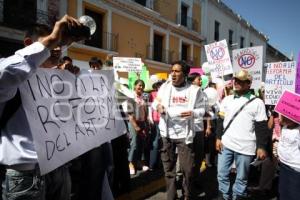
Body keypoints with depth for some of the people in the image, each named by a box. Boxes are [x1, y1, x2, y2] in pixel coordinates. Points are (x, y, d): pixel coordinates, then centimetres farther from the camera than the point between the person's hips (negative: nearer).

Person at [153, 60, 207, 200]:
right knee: (168, 167, 12)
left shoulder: (194, 90, -3)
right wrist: (158, 105, -10)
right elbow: (155, 102, 13)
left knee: (187, 168, 3)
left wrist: (193, 113, -22)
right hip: (167, 133, 3)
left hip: (185, 134, -2)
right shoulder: (164, 87, 4)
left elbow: (202, 110, 0)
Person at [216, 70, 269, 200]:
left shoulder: (257, 103, -2)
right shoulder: (227, 100, 9)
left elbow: (262, 127, -3)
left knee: (241, 177, 9)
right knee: (222, 174, 11)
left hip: (245, 147, -3)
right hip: (225, 144, 4)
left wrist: (261, 147, -7)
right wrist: (218, 138, 4)